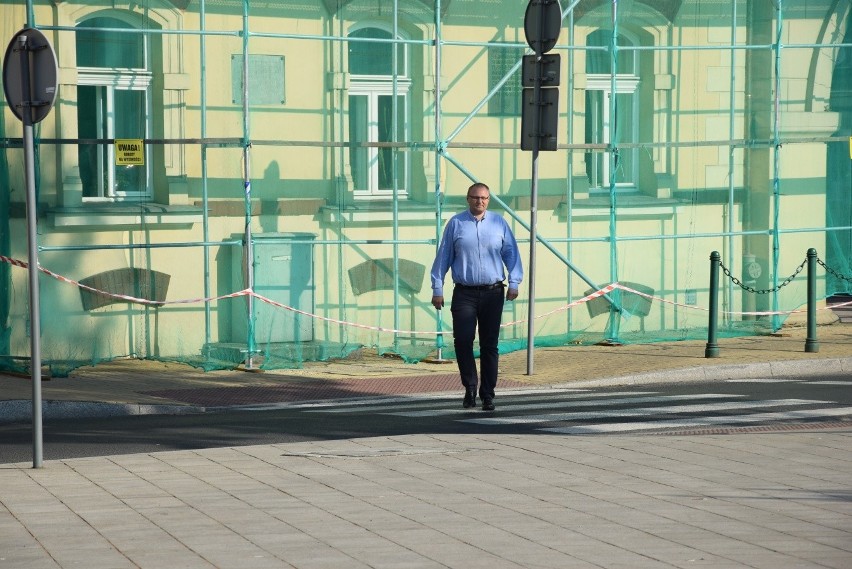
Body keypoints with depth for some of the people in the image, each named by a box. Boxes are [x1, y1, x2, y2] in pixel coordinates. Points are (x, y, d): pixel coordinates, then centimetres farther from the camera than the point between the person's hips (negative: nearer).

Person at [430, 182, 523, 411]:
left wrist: (514, 283, -3)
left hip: (493, 293, 1)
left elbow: (511, 254, 8)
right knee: (462, 341, -9)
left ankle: (487, 395, 9)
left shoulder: (499, 223, 7)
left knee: (489, 345, 2)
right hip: (464, 293, -1)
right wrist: (437, 289, 4)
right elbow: (443, 257, 7)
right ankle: (470, 388, 9)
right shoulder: (455, 224, 5)